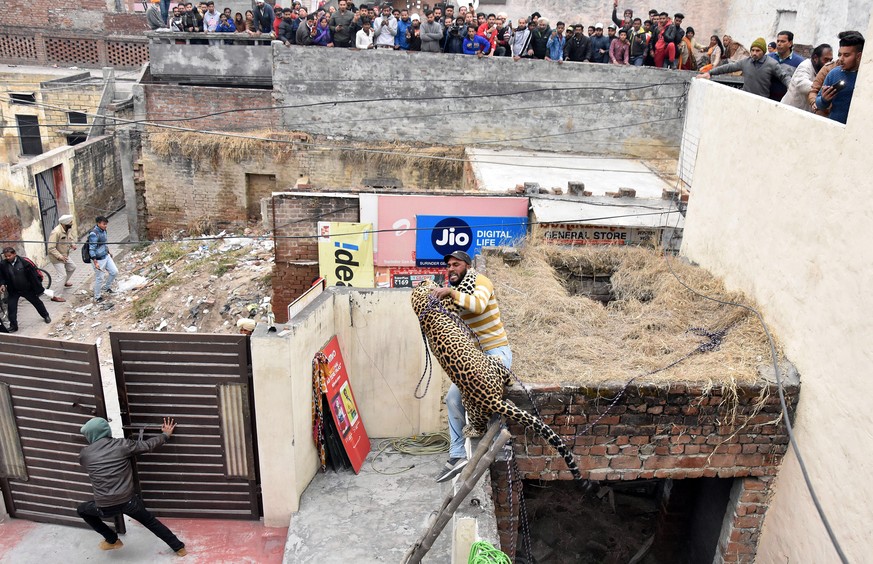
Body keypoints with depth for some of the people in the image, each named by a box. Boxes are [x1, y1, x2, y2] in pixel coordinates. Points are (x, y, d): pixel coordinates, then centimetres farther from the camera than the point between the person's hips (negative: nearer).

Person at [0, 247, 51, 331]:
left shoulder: (24, 262, -21)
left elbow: (34, 276, -15)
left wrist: (38, 288, -12)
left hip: (27, 289, -2)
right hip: (13, 291, 2)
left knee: (37, 302, 17)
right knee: (11, 307, -2)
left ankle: (46, 316, 41)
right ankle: (13, 326, 10)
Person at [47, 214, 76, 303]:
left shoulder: (68, 229, -5)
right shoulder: (56, 232, -31)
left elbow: (69, 239, 16)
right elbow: (51, 248, -29)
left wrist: (72, 244, -4)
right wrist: (59, 256, -33)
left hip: (65, 255, 9)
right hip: (56, 257, -9)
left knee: (72, 267, 27)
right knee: (62, 275, -11)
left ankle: (65, 282, 52)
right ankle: (56, 296, -5)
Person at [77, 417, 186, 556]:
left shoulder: (84, 455, -1)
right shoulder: (122, 444, -4)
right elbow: (148, 445, 5)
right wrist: (166, 434, 23)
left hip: (105, 507, -1)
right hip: (129, 501, 1)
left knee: (82, 510, 31)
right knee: (150, 521, 24)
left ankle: (112, 540, 34)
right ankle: (179, 547, 25)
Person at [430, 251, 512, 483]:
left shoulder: (480, 281, -9)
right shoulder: (453, 292, 12)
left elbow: (479, 305, -31)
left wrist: (451, 292, -37)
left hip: (496, 352, -8)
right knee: (453, 398, 1)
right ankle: (457, 456, 8)